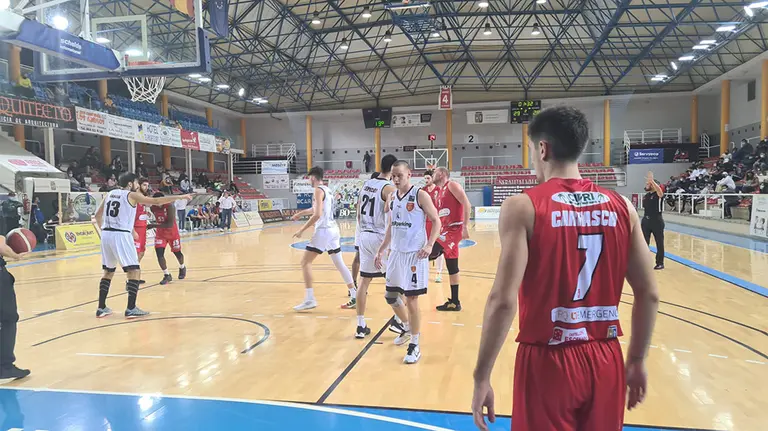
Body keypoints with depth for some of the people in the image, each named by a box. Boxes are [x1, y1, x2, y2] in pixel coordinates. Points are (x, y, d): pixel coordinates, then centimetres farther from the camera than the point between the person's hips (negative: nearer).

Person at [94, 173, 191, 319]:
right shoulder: (132, 195, -2)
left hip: (106, 235, 8)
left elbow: (98, 215, 24)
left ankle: (101, 308, 22)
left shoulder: (110, 194, 17)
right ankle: (131, 309, -6)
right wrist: (180, 197, -4)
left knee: (108, 272, 19)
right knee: (134, 271, -2)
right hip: (121, 235, -7)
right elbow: (156, 201, -7)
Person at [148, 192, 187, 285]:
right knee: (159, 254, -13)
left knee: (177, 253, 14)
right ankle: (167, 275, -1)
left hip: (173, 233, -3)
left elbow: (170, 224, -34)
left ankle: (182, 268, 45)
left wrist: (155, 225, -37)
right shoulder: (152, 208, -11)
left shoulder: (169, 206, -29)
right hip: (160, 233, 4)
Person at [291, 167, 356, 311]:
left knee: (305, 262, -4)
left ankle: (310, 299, -9)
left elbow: (317, 214, -21)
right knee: (339, 263, 15)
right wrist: (300, 213, 44)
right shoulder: (327, 190, 17)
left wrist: (302, 230, -16)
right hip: (333, 230, 9)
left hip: (323, 231, -9)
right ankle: (354, 296, 17)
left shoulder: (318, 191, -11)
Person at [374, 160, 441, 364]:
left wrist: (430, 245, -23)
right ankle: (407, 328, 40)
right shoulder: (392, 197, 9)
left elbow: (436, 221, -10)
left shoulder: (420, 195, -11)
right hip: (396, 253, 7)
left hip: (414, 255, -7)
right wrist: (381, 250, 14)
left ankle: (415, 346, 11)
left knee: (411, 300, -3)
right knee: (390, 296, 15)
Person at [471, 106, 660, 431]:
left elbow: (503, 300, -19)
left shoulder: (523, 207, -13)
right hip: (606, 360, 5)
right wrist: (637, 361, 16)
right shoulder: (621, 206, 1)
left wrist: (481, 377, -11)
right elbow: (649, 294, 4)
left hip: (548, 361, -4)